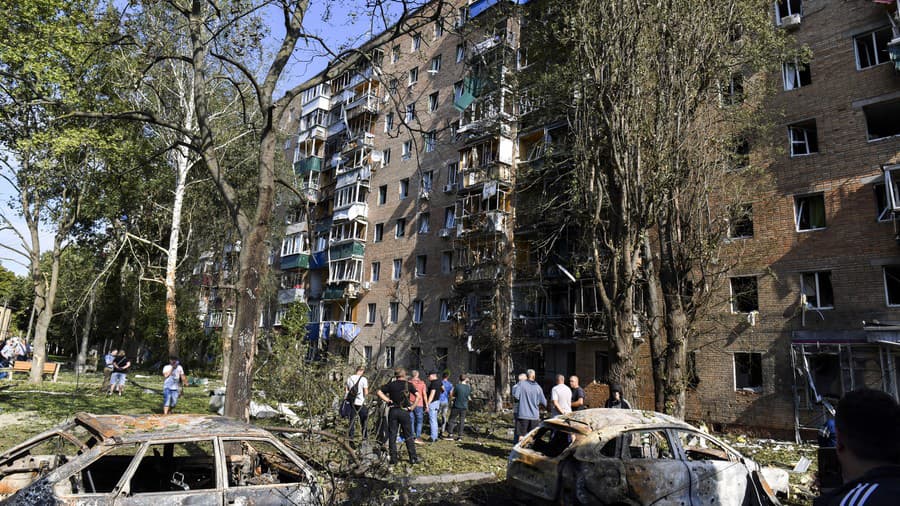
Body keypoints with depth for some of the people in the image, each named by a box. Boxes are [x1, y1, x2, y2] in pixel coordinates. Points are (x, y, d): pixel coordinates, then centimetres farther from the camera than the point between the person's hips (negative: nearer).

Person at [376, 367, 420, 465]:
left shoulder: (391, 384, 3)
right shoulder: (408, 385, -1)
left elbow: (379, 392, -1)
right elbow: (418, 396, -10)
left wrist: (388, 400, 1)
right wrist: (412, 407, -4)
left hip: (393, 411, 1)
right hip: (404, 412, -1)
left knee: (392, 436, 8)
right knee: (408, 436, 7)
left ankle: (393, 458, 7)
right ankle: (413, 458, 7)